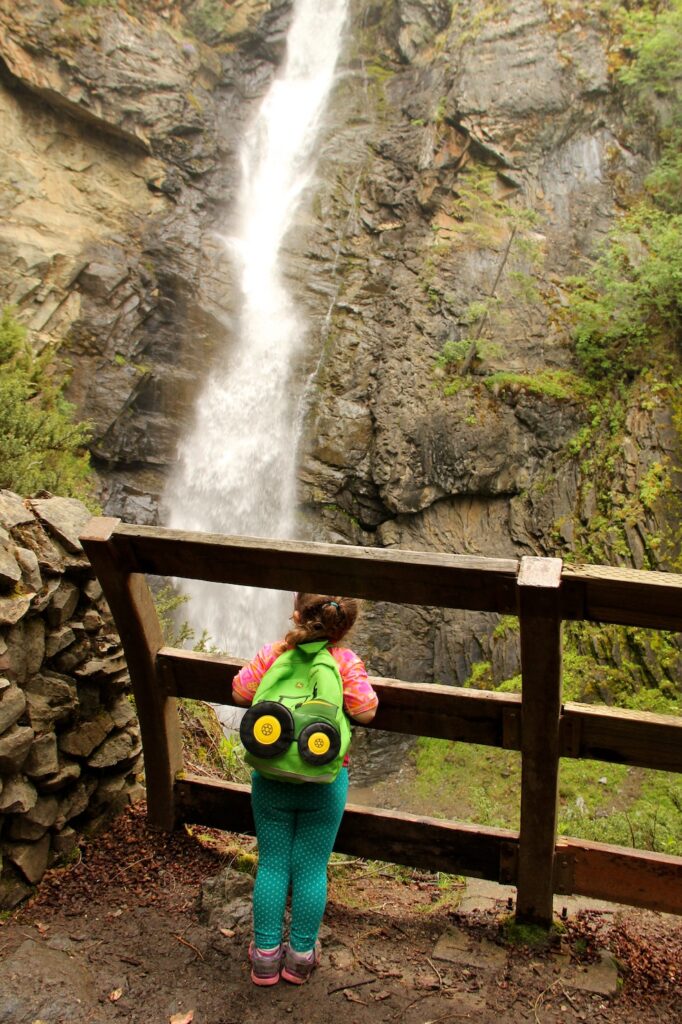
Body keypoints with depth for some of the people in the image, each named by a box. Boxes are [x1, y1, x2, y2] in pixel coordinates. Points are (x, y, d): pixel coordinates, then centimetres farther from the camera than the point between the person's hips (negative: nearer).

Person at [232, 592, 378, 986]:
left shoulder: (272, 654, -9)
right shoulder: (346, 661, -13)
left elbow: (241, 692, -4)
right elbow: (365, 711, -14)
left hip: (271, 778, 1)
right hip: (324, 784, -1)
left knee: (272, 864, 14)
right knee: (312, 868, 12)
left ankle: (266, 954, 24)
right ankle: (302, 954, 25)